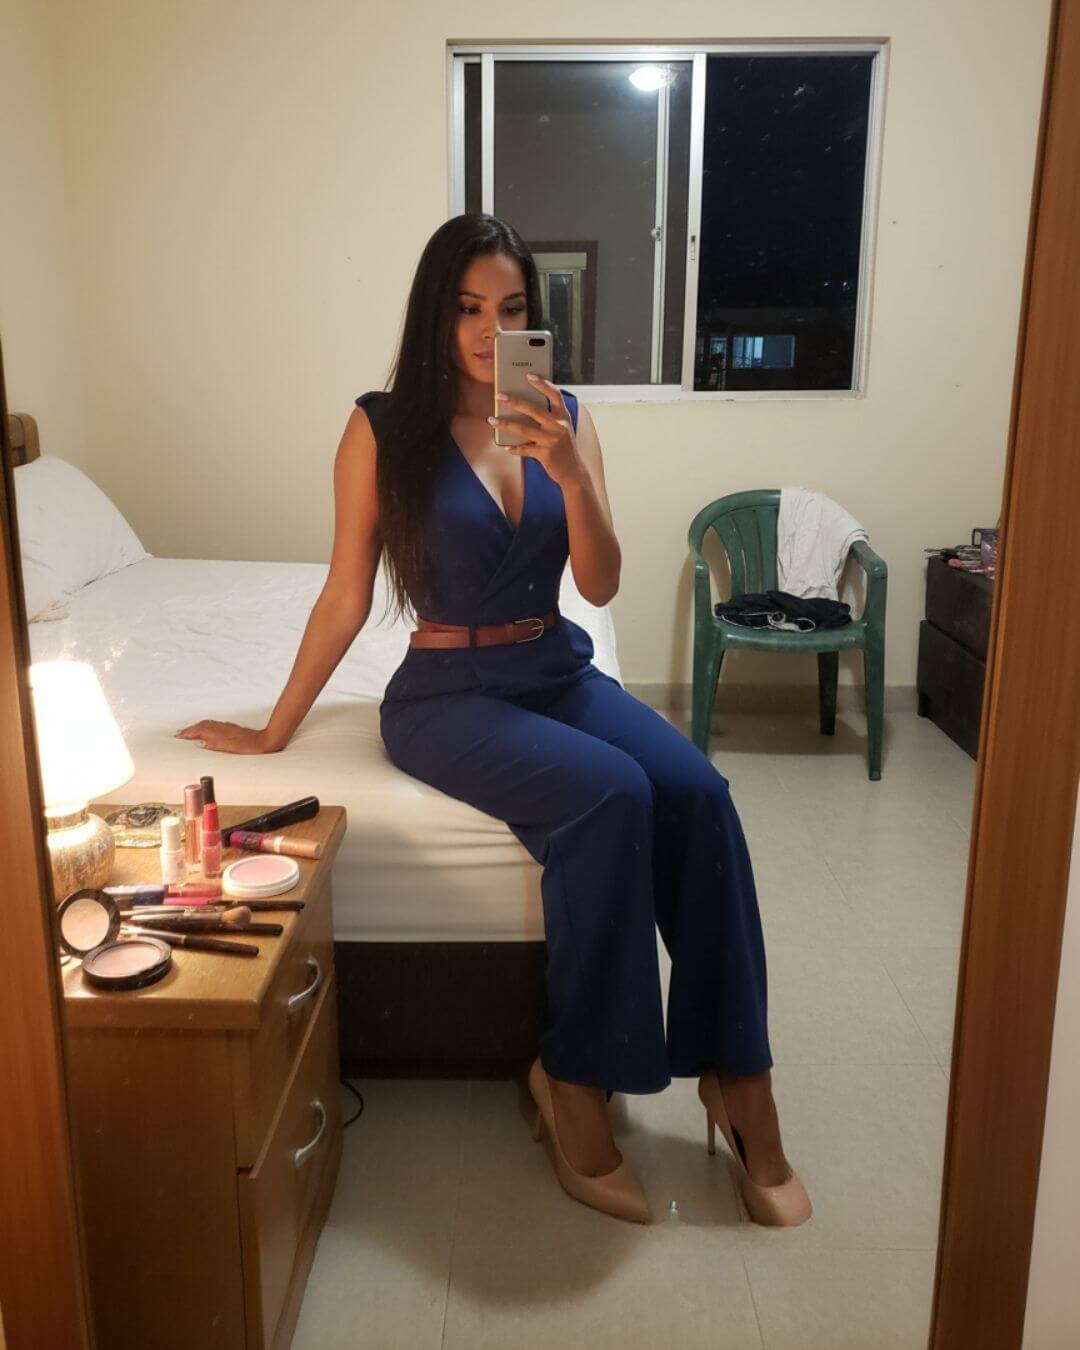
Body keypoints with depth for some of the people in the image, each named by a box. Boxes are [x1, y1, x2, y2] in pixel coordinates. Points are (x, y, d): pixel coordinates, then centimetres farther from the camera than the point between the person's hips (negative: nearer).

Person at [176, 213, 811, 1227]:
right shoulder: (383, 427, -3)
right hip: (448, 694, -4)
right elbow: (346, 598, 1)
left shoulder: (565, 417, 6)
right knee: (611, 795, -31)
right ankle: (574, 1081, -14)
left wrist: (570, 472, -16)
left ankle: (737, 1076, -12)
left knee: (698, 792, -24)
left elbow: (601, 583, 1)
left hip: (562, 671, 4)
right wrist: (272, 731, 4)